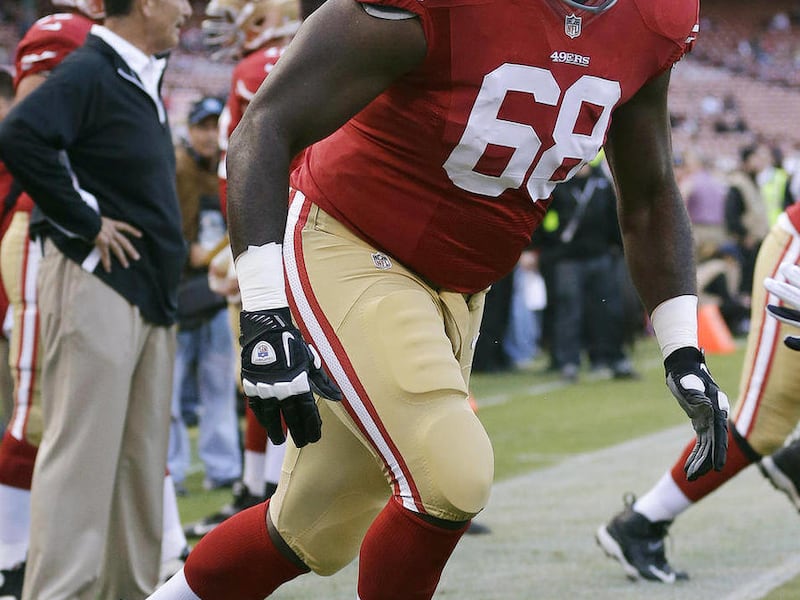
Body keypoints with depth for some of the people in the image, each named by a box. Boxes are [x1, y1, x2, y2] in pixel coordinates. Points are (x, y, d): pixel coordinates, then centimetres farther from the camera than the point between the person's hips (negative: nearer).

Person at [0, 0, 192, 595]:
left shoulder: (142, 79, 15)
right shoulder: (88, 73, -13)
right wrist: (85, 222, -21)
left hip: (149, 293, 9)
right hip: (97, 284, -9)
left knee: (142, 456, 12)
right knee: (83, 451, -8)